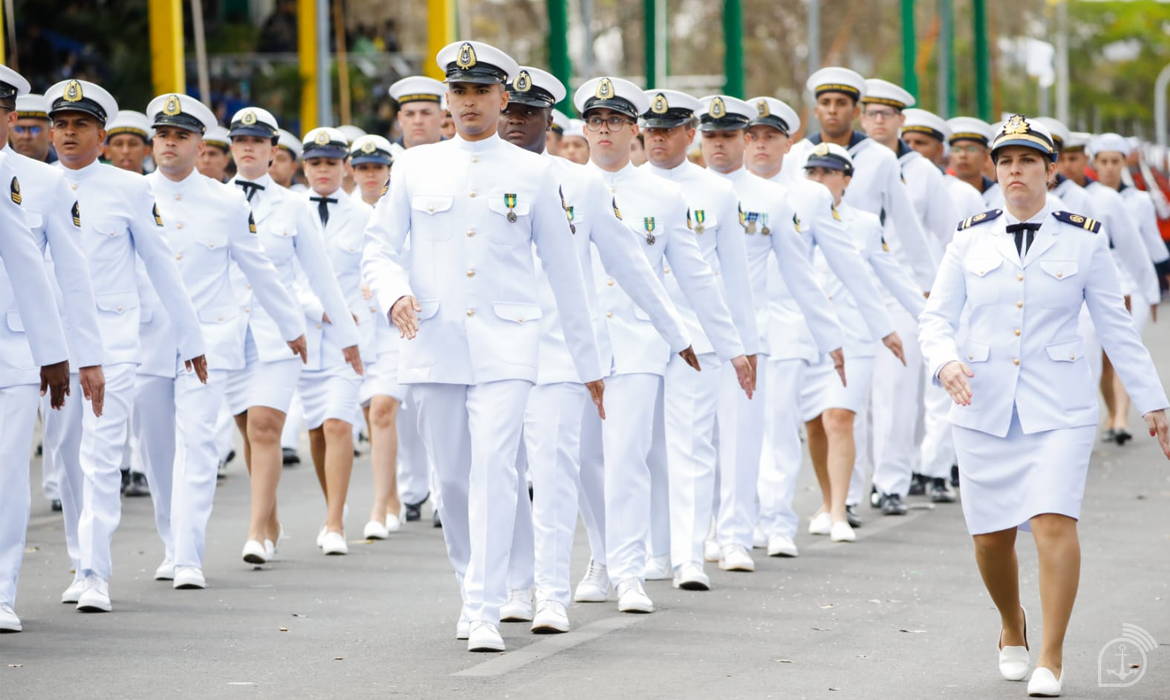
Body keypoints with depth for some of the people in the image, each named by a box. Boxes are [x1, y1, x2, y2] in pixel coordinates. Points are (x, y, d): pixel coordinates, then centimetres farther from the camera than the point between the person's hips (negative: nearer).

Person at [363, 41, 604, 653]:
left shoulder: (532, 173, 5)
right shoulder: (416, 167, 8)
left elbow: (563, 269, 9)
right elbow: (378, 248, 10)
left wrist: (588, 361, 10)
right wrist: (395, 294, -13)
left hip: (504, 346, -2)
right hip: (433, 345, 2)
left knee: (494, 469, -16)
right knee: (451, 475, 9)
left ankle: (485, 614, -17)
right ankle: (472, 588, 29)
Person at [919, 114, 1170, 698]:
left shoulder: (1084, 240, 1)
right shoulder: (970, 239, 5)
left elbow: (1117, 329, 6)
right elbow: (936, 319, 4)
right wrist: (945, 362, -17)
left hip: (1058, 407, -2)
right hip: (984, 405, 2)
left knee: (1055, 522, -17)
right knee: (992, 537, 4)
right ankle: (1012, 628, 33)